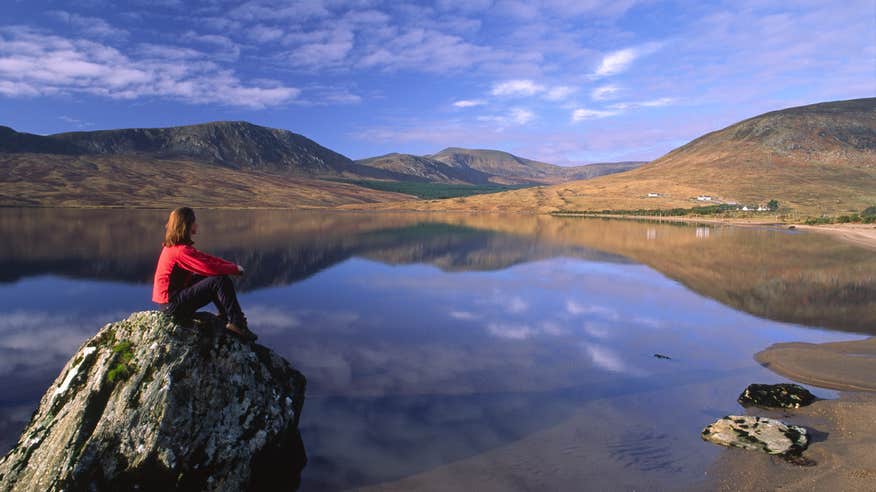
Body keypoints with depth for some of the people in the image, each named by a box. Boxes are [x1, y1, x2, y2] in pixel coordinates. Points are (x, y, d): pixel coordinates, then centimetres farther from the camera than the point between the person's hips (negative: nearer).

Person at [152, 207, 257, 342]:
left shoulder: (174, 246, 11)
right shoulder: (181, 250, -21)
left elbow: (206, 258, 11)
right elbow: (210, 267, -25)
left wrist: (232, 265, 0)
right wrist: (235, 269, -9)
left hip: (169, 298, 10)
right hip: (172, 305, -10)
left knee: (212, 278, 11)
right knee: (220, 280, -17)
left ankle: (225, 316, 11)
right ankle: (236, 323, -11)